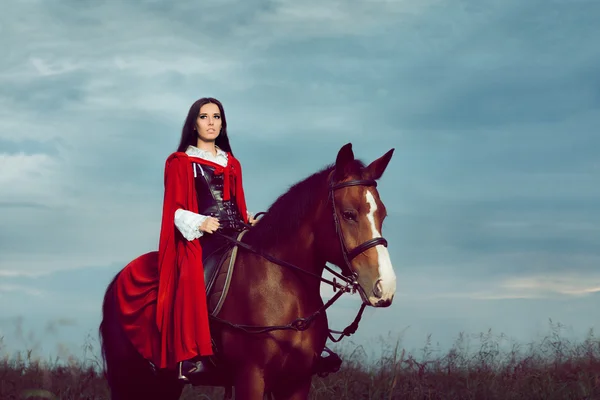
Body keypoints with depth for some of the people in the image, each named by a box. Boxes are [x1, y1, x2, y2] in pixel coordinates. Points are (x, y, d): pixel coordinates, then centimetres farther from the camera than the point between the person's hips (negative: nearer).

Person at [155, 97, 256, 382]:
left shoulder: (232, 164, 24)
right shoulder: (179, 162, 10)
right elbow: (176, 210, 2)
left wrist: (249, 220, 2)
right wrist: (199, 223, -17)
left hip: (233, 234, 5)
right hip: (197, 236, -5)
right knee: (192, 275, -33)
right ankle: (190, 355, -37)